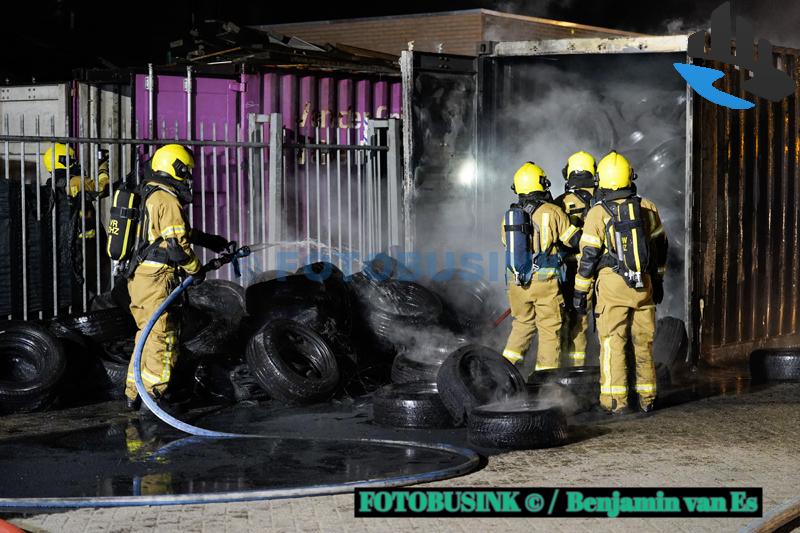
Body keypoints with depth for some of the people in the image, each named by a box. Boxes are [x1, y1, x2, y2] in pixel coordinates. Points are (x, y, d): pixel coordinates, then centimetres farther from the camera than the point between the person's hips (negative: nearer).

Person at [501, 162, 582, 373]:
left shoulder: (509, 215, 6)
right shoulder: (552, 212, -8)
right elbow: (575, 239, -4)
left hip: (516, 282, 4)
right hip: (545, 281, -4)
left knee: (522, 322, 20)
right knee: (549, 329, 5)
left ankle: (507, 362, 9)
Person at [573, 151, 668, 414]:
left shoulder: (597, 213, -7)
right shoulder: (647, 208, 5)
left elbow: (588, 256, -7)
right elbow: (659, 246, 14)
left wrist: (580, 291, 0)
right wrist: (658, 280, 25)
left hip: (612, 285, -4)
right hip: (644, 284, 4)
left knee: (612, 342, 0)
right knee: (644, 342, 11)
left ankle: (616, 399, -3)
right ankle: (646, 397, 17)